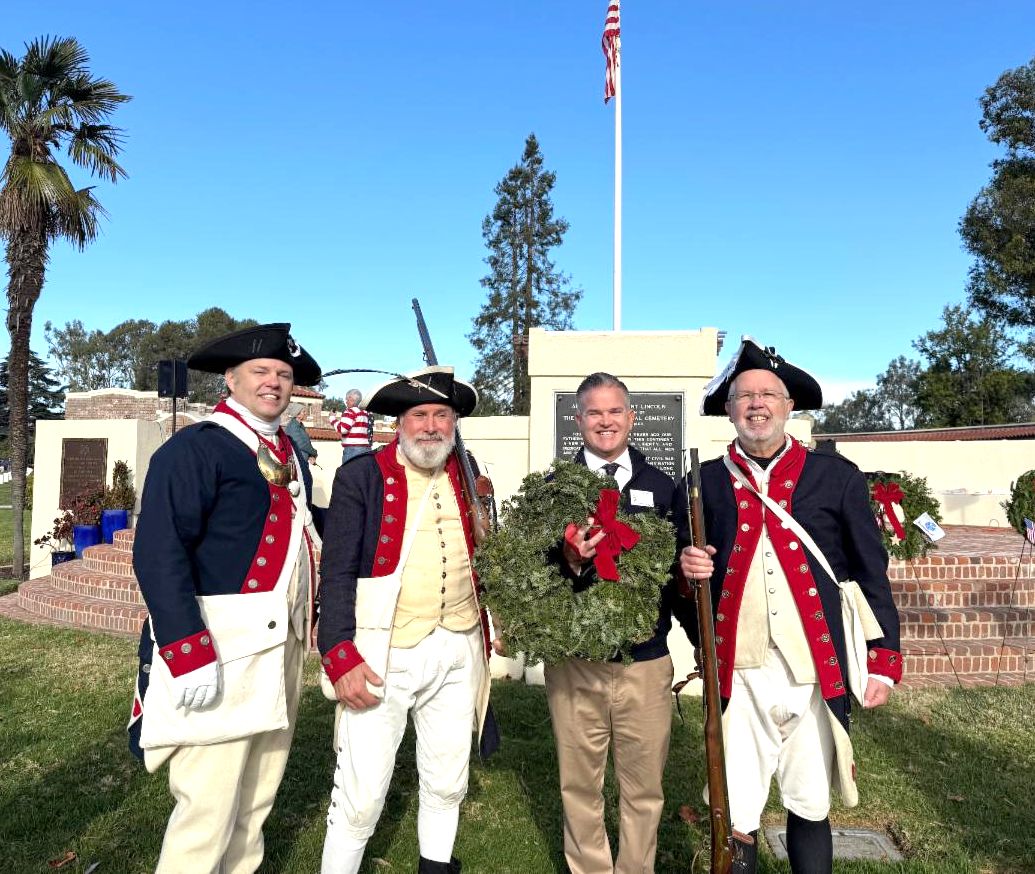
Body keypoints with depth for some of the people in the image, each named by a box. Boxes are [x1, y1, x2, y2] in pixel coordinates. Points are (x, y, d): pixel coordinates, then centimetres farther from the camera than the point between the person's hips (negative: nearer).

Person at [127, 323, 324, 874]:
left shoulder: (289, 454, 14)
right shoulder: (195, 447, -11)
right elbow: (158, 554, -19)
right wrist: (190, 655, -24)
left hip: (283, 645, 8)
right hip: (223, 651, -8)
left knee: (258, 793, 20)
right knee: (210, 803, 1)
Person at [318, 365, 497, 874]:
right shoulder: (361, 476, -7)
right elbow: (338, 572, -10)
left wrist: (487, 633, 11)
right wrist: (340, 657, -17)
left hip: (458, 653, 5)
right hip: (382, 657, -4)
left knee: (447, 784, 19)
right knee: (359, 797, 3)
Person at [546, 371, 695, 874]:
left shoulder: (663, 488, 5)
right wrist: (569, 560, -21)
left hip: (647, 662, 1)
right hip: (573, 663, -1)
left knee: (644, 787, 13)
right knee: (579, 787, 13)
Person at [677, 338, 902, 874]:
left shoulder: (837, 477, 3)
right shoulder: (702, 483, 5)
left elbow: (871, 573, 5)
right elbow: (684, 579, 10)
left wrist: (883, 661, 3)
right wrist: (687, 571, -12)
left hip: (816, 674, 0)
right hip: (738, 675, 0)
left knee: (810, 808, 14)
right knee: (735, 817, 7)